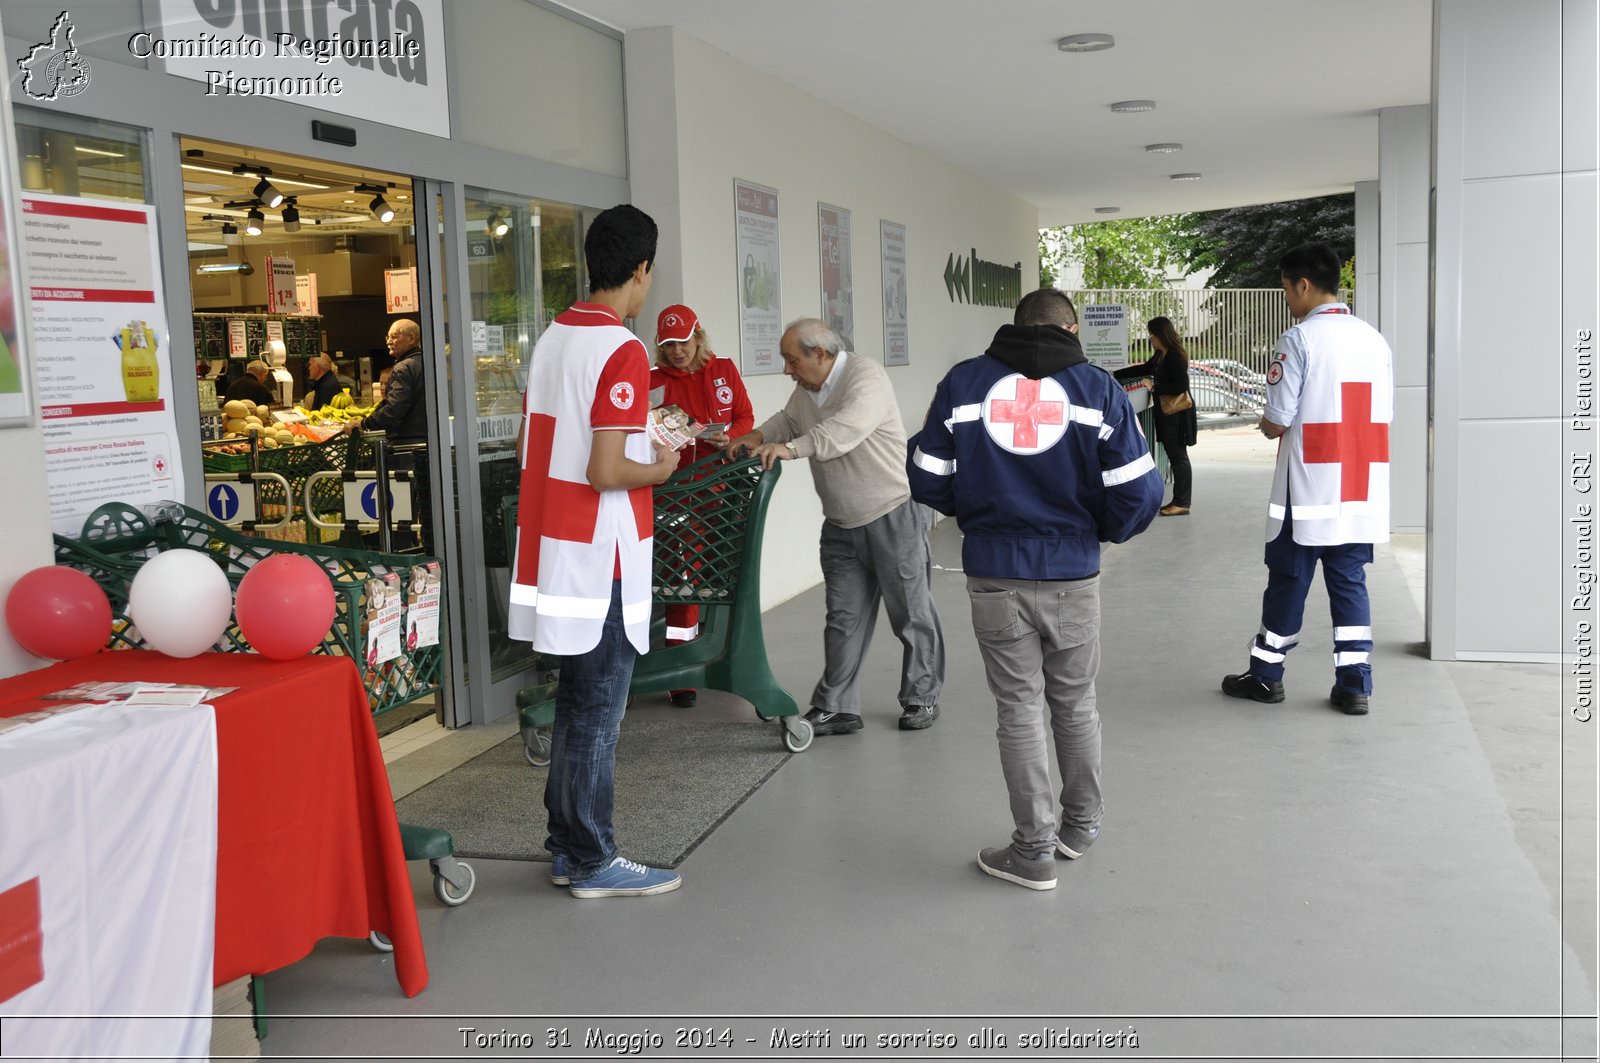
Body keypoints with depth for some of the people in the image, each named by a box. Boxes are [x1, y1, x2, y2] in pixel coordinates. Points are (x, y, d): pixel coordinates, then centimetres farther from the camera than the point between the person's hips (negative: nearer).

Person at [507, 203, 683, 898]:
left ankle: (565, 846, 26)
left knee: (576, 701, 17)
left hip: (551, 546, 9)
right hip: (599, 555, -9)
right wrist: (659, 469, -3)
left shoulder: (552, 337, 10)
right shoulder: (622, 351, -16)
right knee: (598, 710, 1)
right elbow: (605, 473, -22)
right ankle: (593, 863, 13)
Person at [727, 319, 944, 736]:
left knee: (911, 612, 4)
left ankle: (922, 698, 19)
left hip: (895, 515, -8)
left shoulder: (865, 377, -18)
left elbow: (847, 427, -34)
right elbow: (788, 420, 25)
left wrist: (790, 448, -43)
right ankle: (835, 709, 13)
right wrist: (759, 436, 4)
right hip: (842, 525, 8)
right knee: (844, 618, 8)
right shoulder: (807, 388, 9)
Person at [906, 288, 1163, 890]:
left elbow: (927, 480, -1)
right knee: (1076, 704, 19)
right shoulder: (1098, 389, -5)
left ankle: (1034, 850, 18)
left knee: (1019, 710, 10)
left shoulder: (962, 384, -2)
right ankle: (1081, 825, 36)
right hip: (1072, 575, 0)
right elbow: (1137, 494, -9)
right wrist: (1105, 530, 11)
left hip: (993, 575, 0)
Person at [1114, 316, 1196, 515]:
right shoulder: (1160, 356, 11)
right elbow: (1144, 369, 25)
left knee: (1178, 456, -4)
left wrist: (1155, 388, -16)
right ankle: (1178, 500, 16)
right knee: (1174, 455, 11)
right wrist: (1116, 375, 23)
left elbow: (1181, 385, -21)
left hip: (1176, 414, -9)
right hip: (1166, 413, 9)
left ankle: (1182, 502, 1)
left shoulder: (1175, 357, -17)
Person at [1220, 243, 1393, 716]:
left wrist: (1266, 424, 8)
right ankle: (1354, 684, 10)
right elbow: (1382, 417, 11)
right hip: (1362, 491, 5)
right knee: (1350, 582, 10)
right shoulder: (1375, 339, 8)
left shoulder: (1300, 339, -11)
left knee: (1287, 580, 7)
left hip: (1308, 488, -5)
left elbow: (1276, 424, -13)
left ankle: (1266, 674, 19)